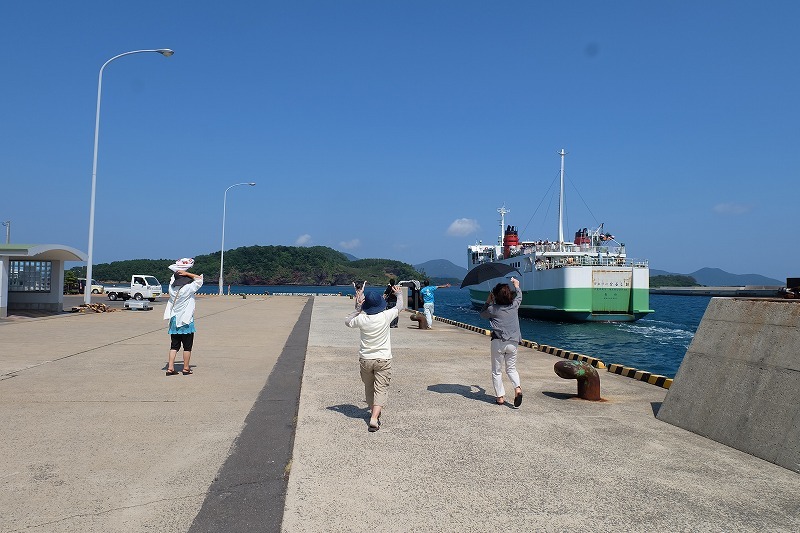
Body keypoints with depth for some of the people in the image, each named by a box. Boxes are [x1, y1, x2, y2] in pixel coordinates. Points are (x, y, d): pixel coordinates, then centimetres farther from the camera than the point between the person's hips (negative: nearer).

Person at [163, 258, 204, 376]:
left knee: (174, 346, 10)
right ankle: (186, 368, 11)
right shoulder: (189, 289, -15)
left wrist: (178, 271, 14)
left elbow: (173, 277, 20)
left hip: (174, 321, 5)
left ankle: (170, 368, 7)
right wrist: (187, 273, -6)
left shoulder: (172, 288, 0)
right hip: (186, 322, -5)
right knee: (187, 347, 6)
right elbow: (200, 279, -6)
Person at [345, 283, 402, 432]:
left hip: (365, 359, 2)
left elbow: (347, 322, 11)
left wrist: (357, 308, 9)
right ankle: (374, 418, -18)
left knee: (369, 388, 20)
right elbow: (399, 306, 9)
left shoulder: (361, 318, -12)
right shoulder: (386, 316, -13)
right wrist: (398, 294, 27)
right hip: (383, 359, -2)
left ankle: (373, 412, 37)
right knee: (381, 389, -2)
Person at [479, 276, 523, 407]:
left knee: (497, 371, 9)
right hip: (513, 343, 3)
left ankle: (500, 396, 9)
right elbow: (519, 296, 27)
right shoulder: (514, 305, 3)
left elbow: (482, 314, 14)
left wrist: (488, 302, 17)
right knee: (511, 368, 18)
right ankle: (517, 387, -6)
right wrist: (517, 286, 43)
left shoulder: (493, 309, -6)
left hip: (498, 342, -3)